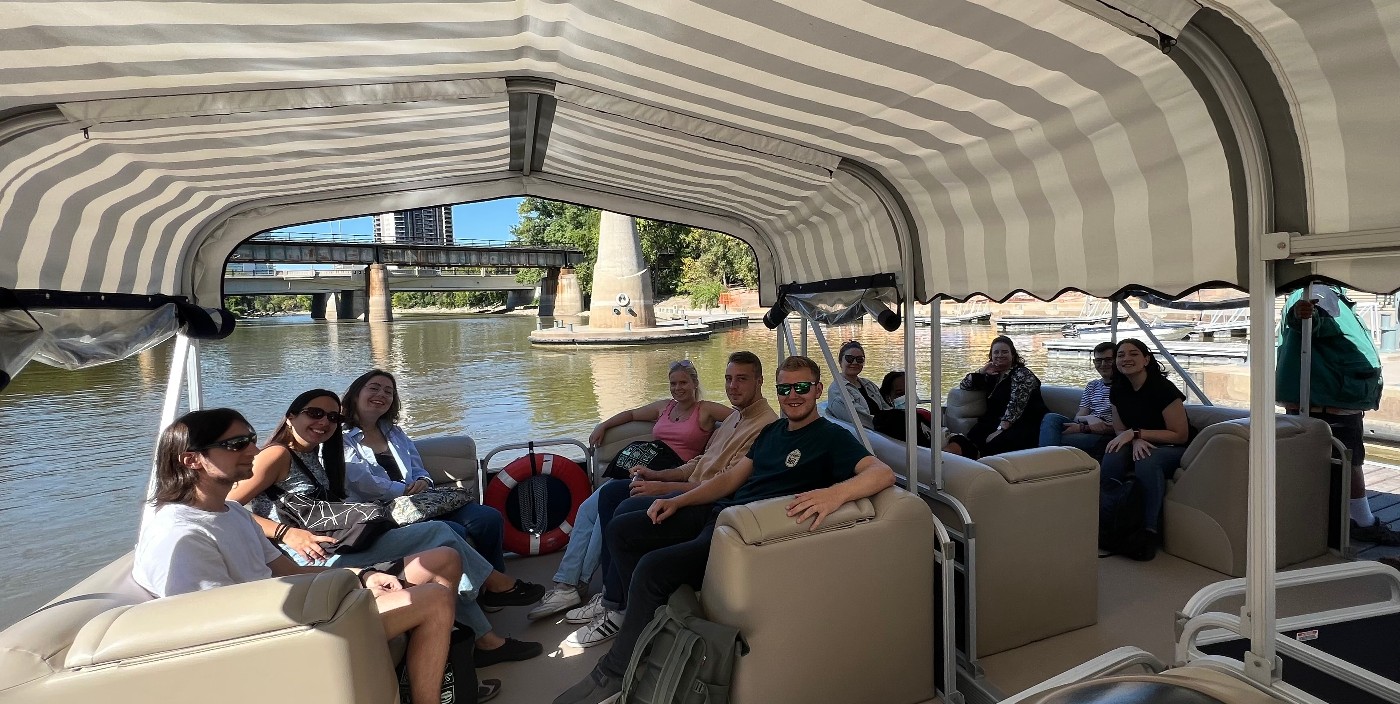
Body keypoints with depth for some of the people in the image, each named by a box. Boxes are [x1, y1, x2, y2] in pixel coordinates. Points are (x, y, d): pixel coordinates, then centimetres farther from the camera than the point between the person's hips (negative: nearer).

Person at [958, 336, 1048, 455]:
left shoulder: (1022, 373, -3)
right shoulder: (992, 376, 20)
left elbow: (1016, 405, -15)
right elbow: (963, 385, 24)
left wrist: (1000, 430, -24)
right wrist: (982, 372, 8)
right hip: (997, 423, 6)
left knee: (993, 446, -36)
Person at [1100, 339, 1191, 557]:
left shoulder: (1163, 388, -18)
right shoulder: (1117, 390, 1)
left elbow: (1180, 435, -15)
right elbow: (1120, 431, 6)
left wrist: (1135, 433, -21)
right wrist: (1136, 440, -18)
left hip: (1174, 449, -5)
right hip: (1142, 446, 5)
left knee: (1147, 462, -37)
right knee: (1113, 454, -27)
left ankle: (1151, 531, -30)